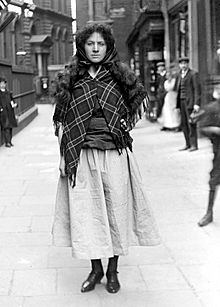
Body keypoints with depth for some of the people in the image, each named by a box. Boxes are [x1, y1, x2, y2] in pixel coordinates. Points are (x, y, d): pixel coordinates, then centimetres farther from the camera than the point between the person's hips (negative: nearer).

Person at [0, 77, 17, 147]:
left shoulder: (8, 93, 14)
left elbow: (12, 101, 18)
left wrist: (14, 105, -2)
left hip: (10, 112, 6)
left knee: (10, 127, 10)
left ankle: (9, 141, 19)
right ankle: (6, 142, -10)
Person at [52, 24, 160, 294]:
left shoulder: (119, 74, 3)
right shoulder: (72, 77, 4)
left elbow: (138, 96, 19)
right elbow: (61, 119, 6)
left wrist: (126, 123, 6)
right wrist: (64, 154, 1)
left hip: (114, 153, 0)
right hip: (82, 153, 1)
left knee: (116, 208, 5)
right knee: (87, 209, 4)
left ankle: (113, 270, 19)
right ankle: (95, 269, 19)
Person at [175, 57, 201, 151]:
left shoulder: (193, 74, -6)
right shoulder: (179, 74, 15)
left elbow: (197, 89, -11)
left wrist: (197, 104, -18)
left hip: (190, 101, -7)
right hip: (182, 101, 7)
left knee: (191, 123, -6)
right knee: (184, 124, 7)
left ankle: (194, 145, -1)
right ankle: (188, 144, 14)